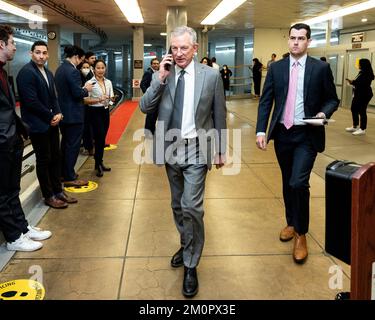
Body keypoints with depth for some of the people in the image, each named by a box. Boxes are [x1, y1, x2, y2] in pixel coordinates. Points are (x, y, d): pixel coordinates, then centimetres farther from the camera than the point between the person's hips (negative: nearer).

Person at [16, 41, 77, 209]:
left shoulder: (48, 73, 13)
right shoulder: (26, 72, -14)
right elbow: (31, 101, -20)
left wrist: (58, 114, -2)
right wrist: (51, 117, -12)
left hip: (51, 123, 8)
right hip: (38, 125, -8)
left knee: (55, 158, 12)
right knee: (43, 160, 2)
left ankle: (58, 190, 25)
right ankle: (49, 196, 14)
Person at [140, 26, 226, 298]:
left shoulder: (211, 75, -4)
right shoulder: (162, 75, 3)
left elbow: (219, 115, 0)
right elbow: (145, 107, -4)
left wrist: (221, 151, 3)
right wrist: (161, 78, -14)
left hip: (196, 149, -4)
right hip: (171, 148, 4)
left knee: (192, 207, -10)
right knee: (178, 205, 17)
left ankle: (191, 265, 5)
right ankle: (186, 245, 39)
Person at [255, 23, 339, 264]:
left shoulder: (321, 68, -1)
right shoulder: (276, 68, 5)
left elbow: (332, 99, 5)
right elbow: (266, 100, 3)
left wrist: (324, 112, -17)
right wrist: (261, 130, -7)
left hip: (307, 135, -3)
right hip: (282, 134, 3)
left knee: (298, 183, -14)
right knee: (287, 183, 15)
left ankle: (301, 234, 5)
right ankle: (291, 223, 36)